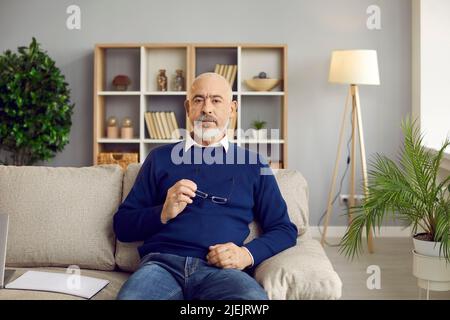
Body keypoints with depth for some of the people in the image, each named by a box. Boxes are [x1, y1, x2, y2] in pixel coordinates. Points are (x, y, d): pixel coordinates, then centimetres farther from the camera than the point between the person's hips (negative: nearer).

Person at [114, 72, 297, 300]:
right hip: (162, 262, 0)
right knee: (128, 296, -35)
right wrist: (163, 214, -4)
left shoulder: (252, 164, 17)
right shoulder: (160, 158, 17)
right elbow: (122, 226, 15)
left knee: (254, 298, -36)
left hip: (222, 269, 0)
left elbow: (285, 230, 14)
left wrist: (248, 254, -6)